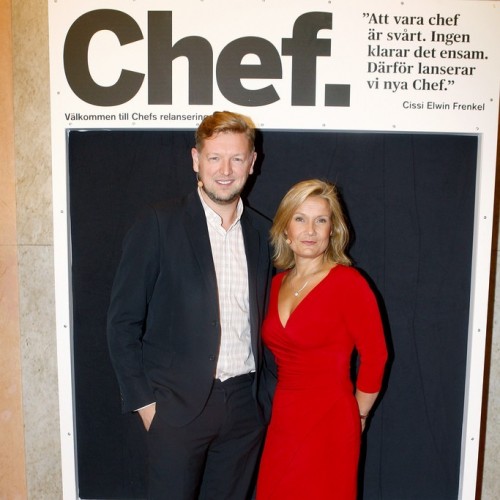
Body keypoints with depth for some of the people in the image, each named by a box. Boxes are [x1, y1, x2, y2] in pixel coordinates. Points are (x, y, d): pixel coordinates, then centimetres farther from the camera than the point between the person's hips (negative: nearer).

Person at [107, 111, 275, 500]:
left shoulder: (262, 232, 5)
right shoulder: (159, 225, -8)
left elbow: (262, 319, 11)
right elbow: (123, 321, -7)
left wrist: (266, 394, 6)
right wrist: (144, 401, -8)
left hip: (246, 406, 4)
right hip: (177, 404, -4)